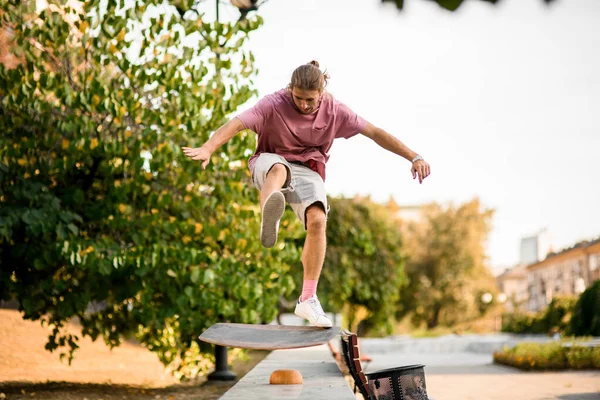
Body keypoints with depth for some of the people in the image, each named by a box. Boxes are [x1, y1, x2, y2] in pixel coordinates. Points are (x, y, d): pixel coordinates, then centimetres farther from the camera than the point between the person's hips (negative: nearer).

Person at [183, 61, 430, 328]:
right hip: (270, 162, -2)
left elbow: (375, 132, -3)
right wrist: (207, 149, -47)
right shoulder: (274, 104, -16)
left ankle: (308, 300, -19)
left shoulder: (334, 110, -7)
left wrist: (413, 157, -7)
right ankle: (269, 222, -74)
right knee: (279, 169, -40)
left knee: (317, 220, -26)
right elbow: (237, 124, -30)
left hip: (308, 172, 2)